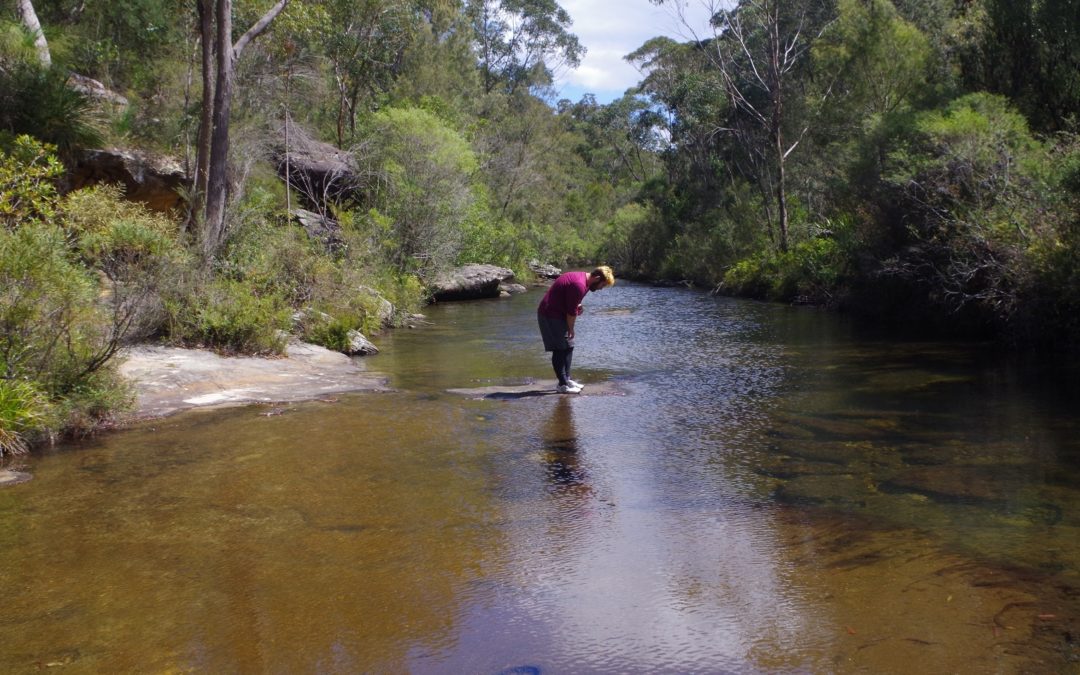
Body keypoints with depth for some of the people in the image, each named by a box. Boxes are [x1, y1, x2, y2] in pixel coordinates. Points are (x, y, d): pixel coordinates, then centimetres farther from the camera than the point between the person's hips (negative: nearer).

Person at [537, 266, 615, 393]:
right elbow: (571, 312, -21)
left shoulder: (583, 278, 7)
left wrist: (578, 306, -3)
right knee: (560, 349, -8)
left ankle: (566, 379, 19)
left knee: (568, 347, 13)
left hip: (558, 314, 10)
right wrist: (571, 330, -10)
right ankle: (562, 385, -4)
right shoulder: (579, 285, -26)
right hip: (550, 315, -10)